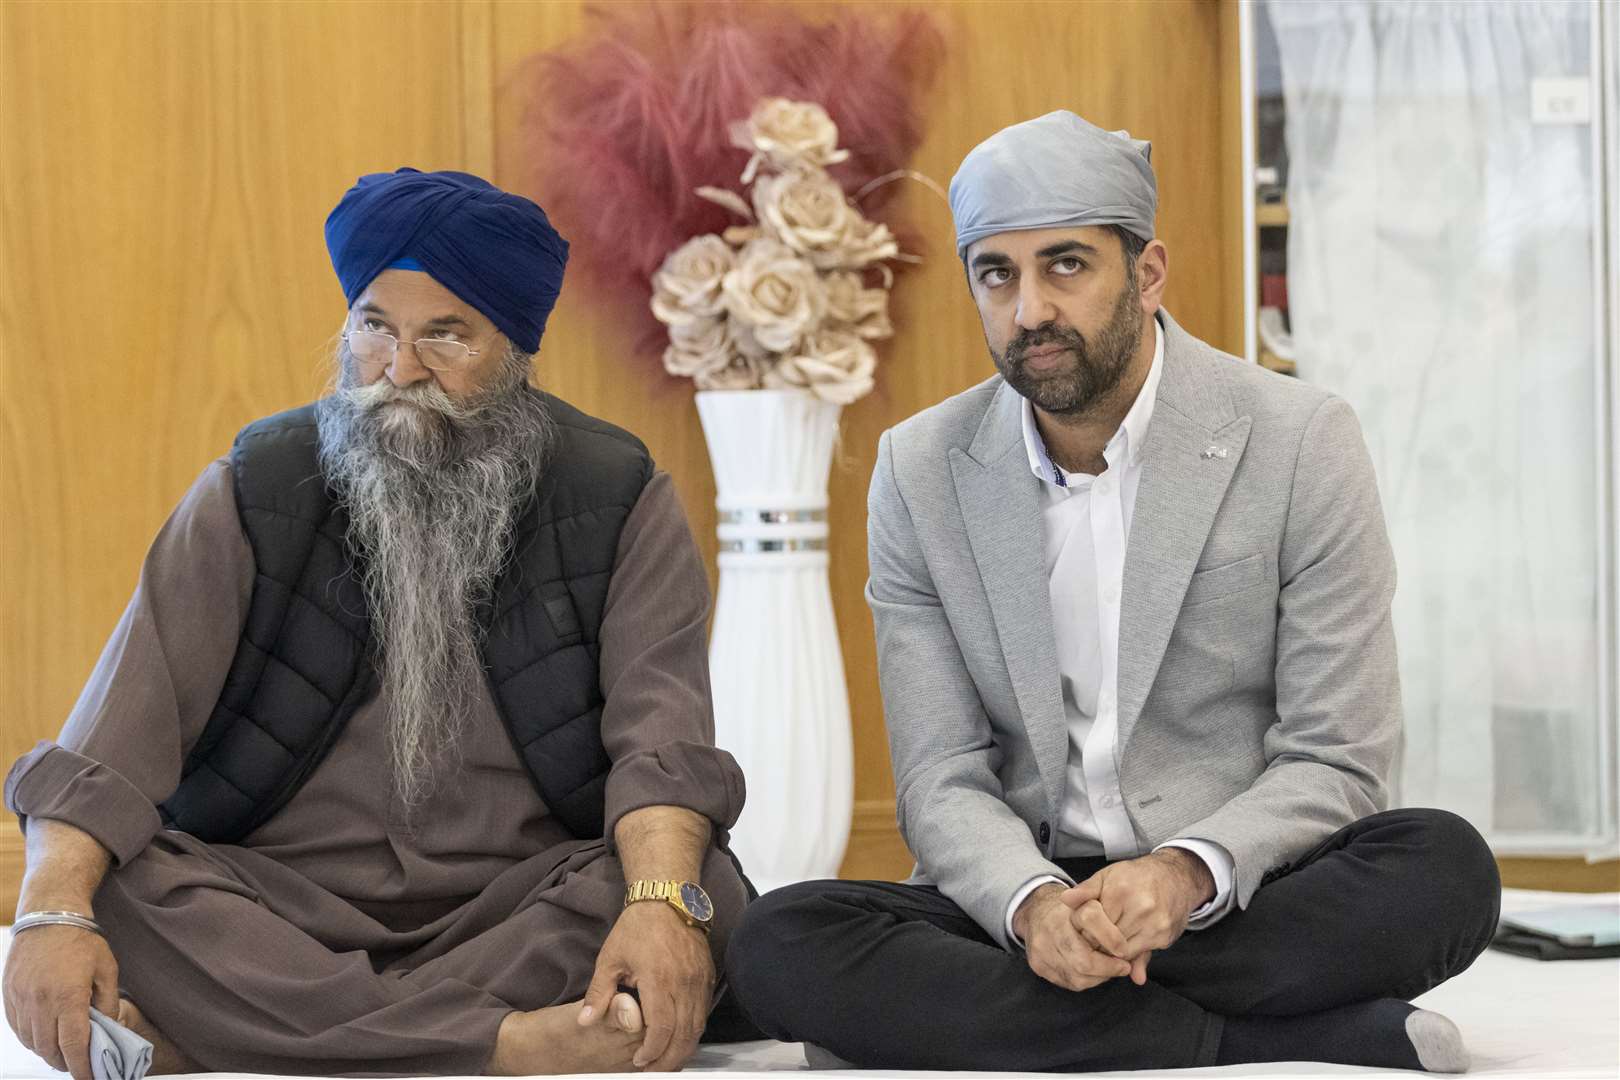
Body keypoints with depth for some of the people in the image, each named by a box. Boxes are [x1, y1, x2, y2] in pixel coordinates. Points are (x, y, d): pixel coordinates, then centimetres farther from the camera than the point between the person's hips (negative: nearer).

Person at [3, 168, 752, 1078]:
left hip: (521, 902, 0)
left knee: (705, 891, -30)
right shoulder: (254, 495, 4)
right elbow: (131, 715, -6)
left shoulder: (621, 504, 2)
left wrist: (662, 898, -33)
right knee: (121, 885, -28)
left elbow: (662, 731, -12)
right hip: (278, 905, 1)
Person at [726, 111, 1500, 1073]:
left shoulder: (1301, 442, -5)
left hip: (1240, 899, -2)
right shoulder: (922, 472, 2)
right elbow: (941, 781, 0)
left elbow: (1335, 765, -7)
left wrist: (1187, 875, -27)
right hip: (1022, 894, 3)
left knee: (1444, 868, -32)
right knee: (781, 948, -27)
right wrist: (1034, 904, -23)